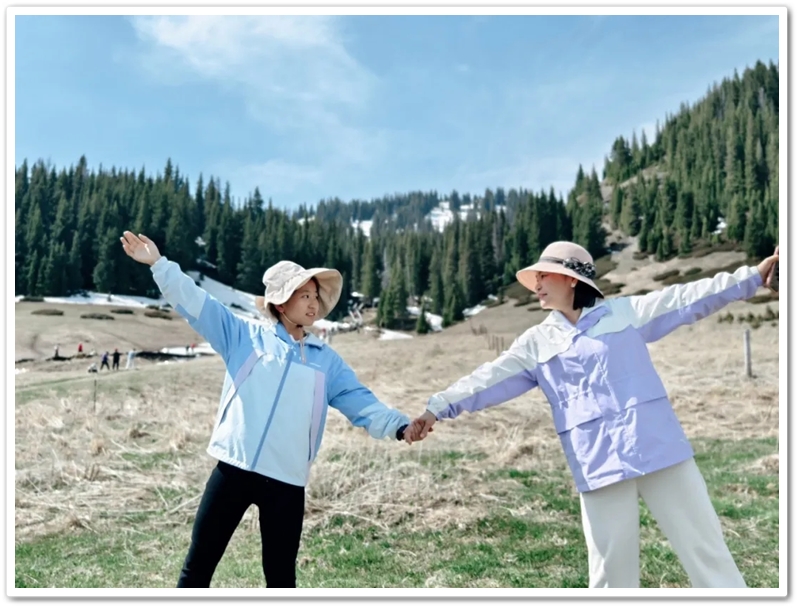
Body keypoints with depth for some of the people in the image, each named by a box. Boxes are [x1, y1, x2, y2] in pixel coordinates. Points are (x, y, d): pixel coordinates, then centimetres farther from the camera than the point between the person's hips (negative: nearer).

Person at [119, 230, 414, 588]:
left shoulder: (326, 361, 10)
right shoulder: (246, 337, 5)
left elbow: (361, 403, 4)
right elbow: (195, 304, 0)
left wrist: (398, 426, -13)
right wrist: (158, 263, -10)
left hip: (287, 482, 1)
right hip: (234, 470, -1)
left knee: (281, 576, 14)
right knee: (198, 564, 10)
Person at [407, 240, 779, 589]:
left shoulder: (624, 311, 5)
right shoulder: (536, 343, 7)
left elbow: (686, 299, 5)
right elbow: (488, 380, 1)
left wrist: (752, 277, 2)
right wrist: (438, 408, -8)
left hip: (657, 448, 0)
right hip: (598, 463, 1)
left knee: (704, 545, 9)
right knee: (611, 566, 8)